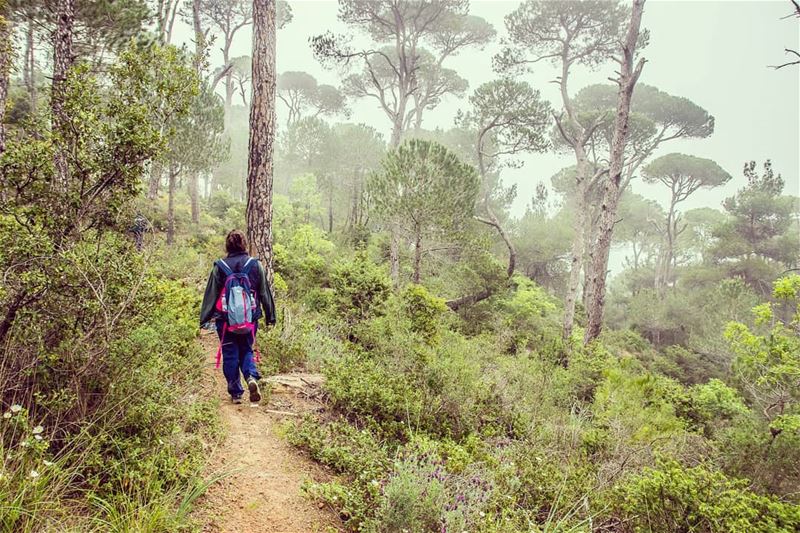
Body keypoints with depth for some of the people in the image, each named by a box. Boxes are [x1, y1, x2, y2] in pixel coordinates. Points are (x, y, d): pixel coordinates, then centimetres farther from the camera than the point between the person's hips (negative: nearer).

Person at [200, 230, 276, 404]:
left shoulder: (220, 266, -6)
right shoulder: (255, 265, -3)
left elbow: (211, 295, -2)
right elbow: (265, 293, 3)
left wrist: (204, 319, 5)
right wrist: (270, 317, 11)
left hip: (225, 319, -1)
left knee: (230, 355, 9)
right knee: (246, 350, 17)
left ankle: (236, 393, 13)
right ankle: (252, 377, -10)